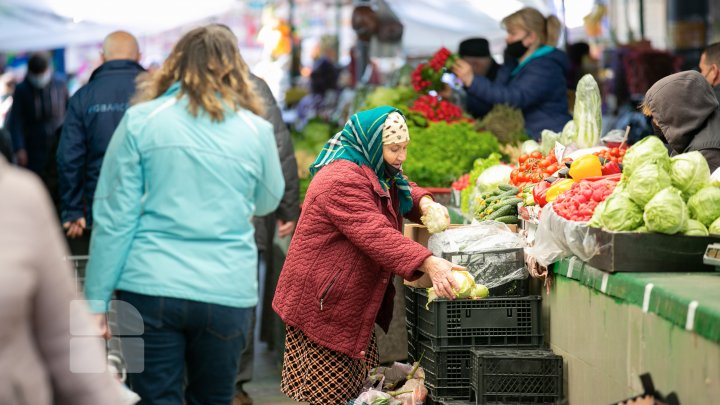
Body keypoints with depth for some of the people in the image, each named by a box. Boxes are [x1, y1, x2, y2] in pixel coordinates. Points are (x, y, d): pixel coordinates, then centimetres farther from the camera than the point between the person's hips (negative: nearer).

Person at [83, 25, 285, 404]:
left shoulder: (140, 120, -1)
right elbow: (267, 202, 21)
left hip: (150, 288, -1)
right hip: (226, 292, 1)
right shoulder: (256, 131, 3)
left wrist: (96, 299, 1)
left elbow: (114, 218, -3)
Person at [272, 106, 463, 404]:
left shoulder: (375, 171, 10)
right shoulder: (341, 179, -23)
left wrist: (424, 203, -2)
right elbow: (376, 235, -34)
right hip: (321, 305, -10)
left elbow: (404, 190, 25)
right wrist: (429, 264, -44)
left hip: (353, 301, 10)